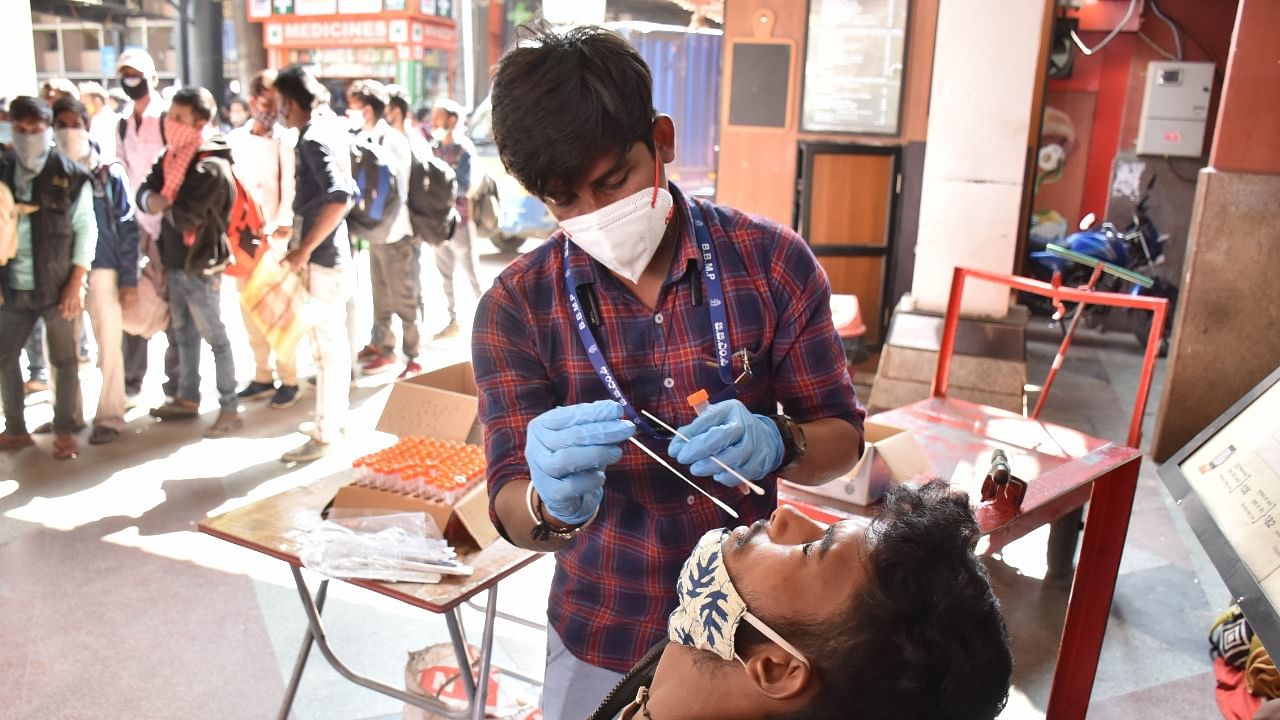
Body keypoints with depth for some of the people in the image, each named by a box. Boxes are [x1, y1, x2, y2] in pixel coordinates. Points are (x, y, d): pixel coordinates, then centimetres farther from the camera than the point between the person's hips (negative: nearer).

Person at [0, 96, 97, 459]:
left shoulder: (70, 175, -5)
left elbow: (86, 229, -5)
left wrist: (76, 284, -10)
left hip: (58, 286, -4)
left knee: (64, 360, 5)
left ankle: (65, 432, 18)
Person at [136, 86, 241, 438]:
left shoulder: (212, 167, -19)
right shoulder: (171, 156, 8)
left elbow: (184, 216, -24)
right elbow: (145, 192, 7)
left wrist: (164, 207, -3)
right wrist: (154, 201, -16)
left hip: (201, 265, -8)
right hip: (175, 261, 9)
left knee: (215, 337, -2)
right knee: (183, 332, 17)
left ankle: (230, 408, 5)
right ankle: (187, 398, 31)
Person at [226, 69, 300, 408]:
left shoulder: (285, 138, -1)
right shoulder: (235, 139, 10)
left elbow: (289, 183, -10)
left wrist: (284, 223, -23)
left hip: (274, 233, -4)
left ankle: (288, 380, 7)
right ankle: (262, 376, 20)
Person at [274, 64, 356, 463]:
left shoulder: (313, 139, -16)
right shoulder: (331, 128, 11)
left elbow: (340, 197, -29)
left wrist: (304, 249, -24)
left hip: (320, 256, -10)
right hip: (331, 251, 10)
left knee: (327, 345, -2)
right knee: (333, 340, 18)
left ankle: (325, 434, 7)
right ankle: (336, 418, 31)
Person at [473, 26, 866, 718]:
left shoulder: (773, 261, -13)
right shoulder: (516, 306, -13)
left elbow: (842, 437, -7)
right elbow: (512, 512, -15)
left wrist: (773, 444, -29)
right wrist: (554, 503, -38)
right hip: (603, 641, 0)